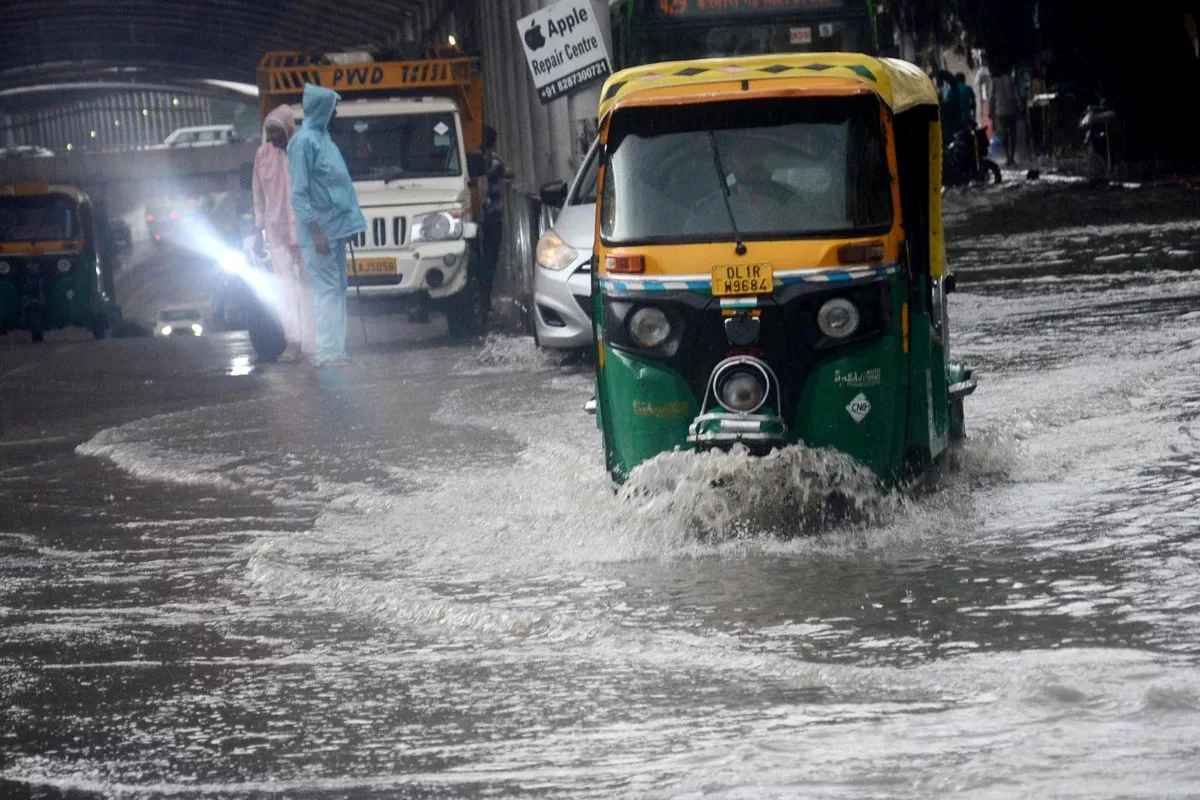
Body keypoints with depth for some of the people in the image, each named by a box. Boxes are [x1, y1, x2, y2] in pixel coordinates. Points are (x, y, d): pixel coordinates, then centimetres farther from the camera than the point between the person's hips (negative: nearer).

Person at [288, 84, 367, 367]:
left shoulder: (322, 138, 15)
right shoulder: (304, 141, -12)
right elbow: (299, 192, -15)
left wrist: (347, 220, 16)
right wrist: (315, 231, -19)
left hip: (335, 227, 9)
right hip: (321, 229, -9)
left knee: (336, 290, 9)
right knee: (327, 290, -9)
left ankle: (334, 350, 11)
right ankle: (327, 353, -8)